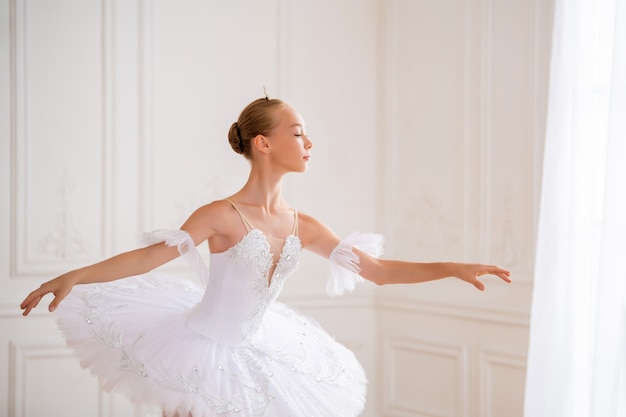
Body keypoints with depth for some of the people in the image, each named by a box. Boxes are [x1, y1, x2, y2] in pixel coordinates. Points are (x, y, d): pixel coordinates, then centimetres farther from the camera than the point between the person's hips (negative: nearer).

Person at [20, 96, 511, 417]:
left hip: (254, 354, 6)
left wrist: (457, 268, -6)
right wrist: (76, 276, -36)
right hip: (203, 349, -5)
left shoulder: (302, 226, -2)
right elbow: (150, 257, -23)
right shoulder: (222, 216, -18)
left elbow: (378, 269, 0)